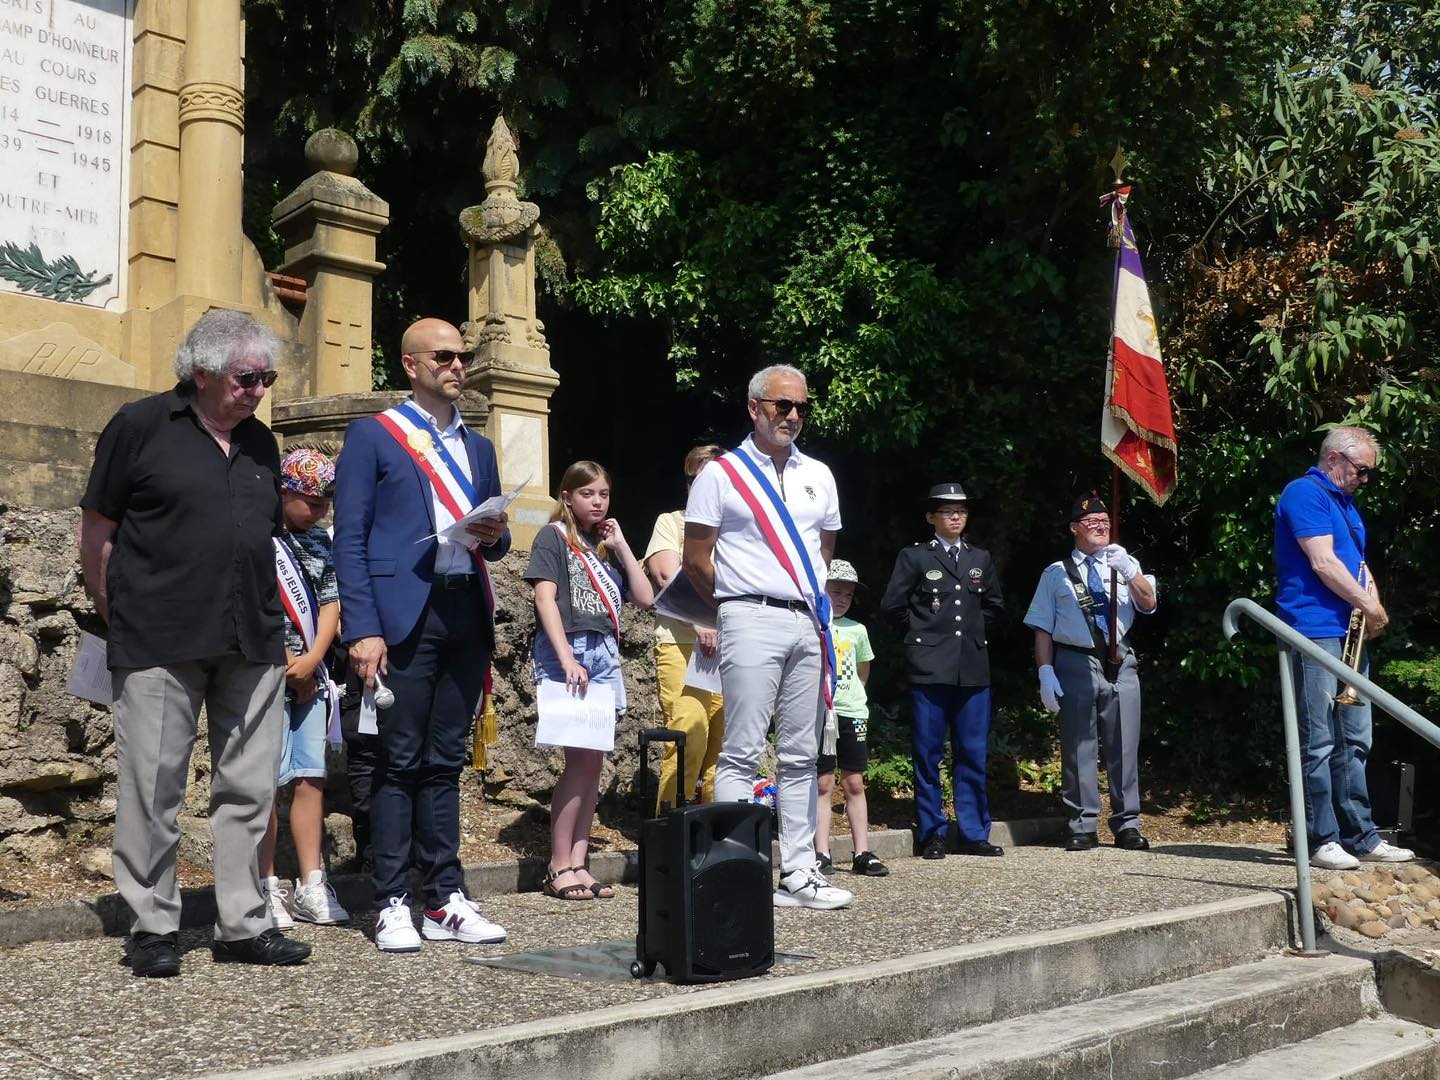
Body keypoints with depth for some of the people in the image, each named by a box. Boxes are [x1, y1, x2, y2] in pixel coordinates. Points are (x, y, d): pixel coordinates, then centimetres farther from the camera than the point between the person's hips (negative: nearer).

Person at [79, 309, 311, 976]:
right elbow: (97, 529, 2)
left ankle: (242, 924, 17)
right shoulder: (141, 426, -1)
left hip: (252, 645, 5)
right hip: (159, 646, -5)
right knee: (153, 789, 0)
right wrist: (117, 616, 2)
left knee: (248, 789, 7)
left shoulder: (260, 442, 15)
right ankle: (153, 928, 14)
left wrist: (267, 620, 15)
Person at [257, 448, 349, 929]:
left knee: (311, 778, 6)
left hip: (309, 675, 6)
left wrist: (311, 661, -3)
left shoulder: (319, 542, 14)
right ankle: (268, 888, 3)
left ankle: (311, 886, 12)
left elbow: (330, 603, 10)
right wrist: (289, 665, -9)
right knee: (267, 781, -4)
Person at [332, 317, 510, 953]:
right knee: (399, 762, -2)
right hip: (404, 615, -5)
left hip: (466, 612, 5)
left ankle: (446, 902, 13)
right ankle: (392, 905, 5)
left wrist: (495, 536, -2)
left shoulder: (478, 448, 20)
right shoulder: (372, 435, 3)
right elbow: (350, 538, -4)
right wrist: (361, 630, -13)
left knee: (446, 762, 9)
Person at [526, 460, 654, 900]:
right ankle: (558, 868, -5)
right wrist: (568, 659, -19)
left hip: (605, 655, 6)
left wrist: (620, 545, 7)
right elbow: (545, 600, -9)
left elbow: (645, 598, 13)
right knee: (581, 758, -11)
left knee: (593, 762, 3)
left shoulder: (606, 545, 20)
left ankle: (578, 863, 6)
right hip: (567, 651, -6)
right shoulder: (554, 537, 2)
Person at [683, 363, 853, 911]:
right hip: (752, 623, -5)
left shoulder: (818, 476, 16)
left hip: (809, 624, 6)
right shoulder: (721, 474, 1)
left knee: (801, 755, 7)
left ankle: (798, 872, 13)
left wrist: (816, 605, 16)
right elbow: (695, 559, 0)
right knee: (742, 753, -7)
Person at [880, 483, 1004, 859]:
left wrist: (976, 630, 14)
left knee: (972, 754, 6)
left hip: (973, 668, 4)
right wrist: (922, 629, 5)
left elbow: (994, 603, 26)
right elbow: (892, 603, 1)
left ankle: (973, 834, 13)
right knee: (928, 754, 1)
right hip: (930, 668, -3)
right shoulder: (914, 556, 2)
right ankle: (932, 835, 8)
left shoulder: (981, 558, 15)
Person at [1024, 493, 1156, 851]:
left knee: (1124, 747, 3)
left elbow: (1148, 603, -1)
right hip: (1075, 663, -2)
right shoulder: (1056, 573, 8)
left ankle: (1127, 825, 11)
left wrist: (1128, 570, -17)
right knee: (1079, 747, 1)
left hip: (1120, 664, 2)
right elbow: (1042, 628, 5)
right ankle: (1083, 827, 8)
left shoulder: (1126, 565, 15)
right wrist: (1045, 672, -6)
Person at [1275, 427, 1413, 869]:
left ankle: (1361, 837, 17)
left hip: (1349, 635, 10)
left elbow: (1358, 564, 21)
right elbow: (1322, 563, -16)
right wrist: (1369, 606, -10)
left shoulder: (1346, 504, 22)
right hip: (1315, 632, -10)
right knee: (1319, 742, -7)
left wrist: (1373, 606, 1)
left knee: (1354, 741, 11)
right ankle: (1322, 840, -2)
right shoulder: (1304, 493, -8)